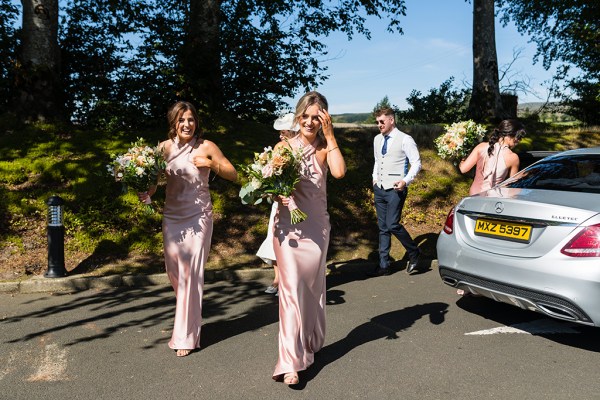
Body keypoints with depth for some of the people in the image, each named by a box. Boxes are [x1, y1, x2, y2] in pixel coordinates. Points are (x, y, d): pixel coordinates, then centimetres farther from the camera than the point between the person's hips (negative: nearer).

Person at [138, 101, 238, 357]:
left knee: (190, 273, -4)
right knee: (173, 270, 10)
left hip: (198, 217, -4)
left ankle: (186, 336, 7)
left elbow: (233, 175, -3)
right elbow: (155, 178, 6)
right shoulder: (165, 147, 2)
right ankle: (190, 313, 40)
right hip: (172, 217, 4)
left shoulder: (206, 147, -7)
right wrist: (147, 192, -15)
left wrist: (211, 164, -20)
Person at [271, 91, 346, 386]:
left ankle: (311, 343, 33)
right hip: (289, 225, -2)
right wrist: (276, 195, -19)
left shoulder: (325, 148, 0)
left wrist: (330, 136, -16)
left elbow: (339, 172, -21)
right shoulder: (283, 146, -2)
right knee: (292, 289, -7)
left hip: (317, 225, 2)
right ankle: (291, 361, -4)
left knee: (314, 286, 13)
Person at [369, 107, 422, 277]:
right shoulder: (377, 139, 12)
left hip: (395, 190, -7)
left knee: (392, 225, -14)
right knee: (382, 227, 10)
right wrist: (375, 177, 13)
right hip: (379, 189, 7)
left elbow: (416, 163, -8)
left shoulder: (405, 140, -8)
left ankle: (414, 253, 11)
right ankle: (384, 265, 18)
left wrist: (405, 181, -19)